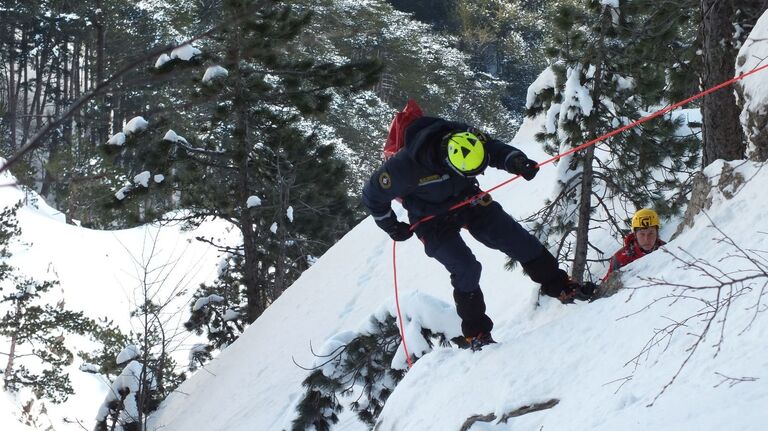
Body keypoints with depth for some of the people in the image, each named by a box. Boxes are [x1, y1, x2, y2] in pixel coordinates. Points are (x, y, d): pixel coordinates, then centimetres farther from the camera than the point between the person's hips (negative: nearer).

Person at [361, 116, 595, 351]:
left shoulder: (465, 137, -27)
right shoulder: (406, 165, -37)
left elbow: (495, 149, -10)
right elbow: (373, 194, -20)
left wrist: (515, 161, -33)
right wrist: (392, 227, -6)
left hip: (469, 200, 4)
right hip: (434, 221, -4)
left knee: (519, 240, -3)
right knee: (466, 270, -18)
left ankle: (561, 287, 13)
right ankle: (476, 333, 0)